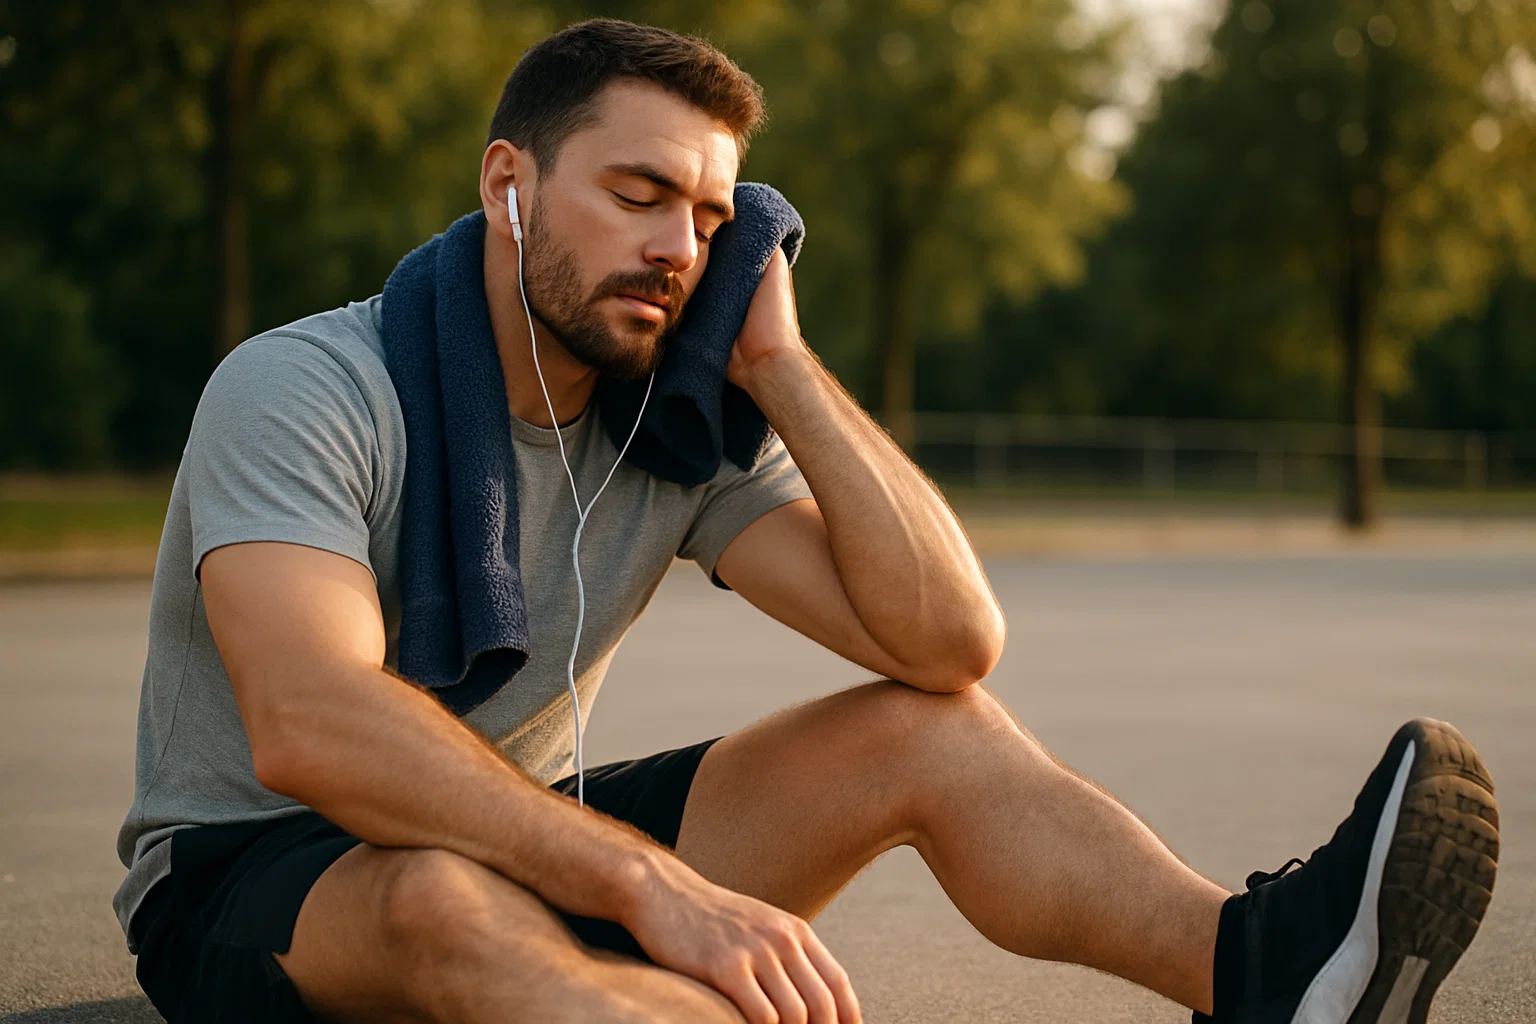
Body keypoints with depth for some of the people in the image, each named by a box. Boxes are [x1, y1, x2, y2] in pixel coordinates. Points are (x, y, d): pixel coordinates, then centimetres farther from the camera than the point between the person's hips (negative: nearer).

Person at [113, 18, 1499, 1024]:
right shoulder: (303, 389, -18)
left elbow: (950, 642, -13)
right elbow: (308, 725, -35)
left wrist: (778, 361, -16)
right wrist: (654, 884, -43)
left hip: (525, 850, 6)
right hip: (246, 891, -6)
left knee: (924, 733, -10)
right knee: (445, 896, -42)